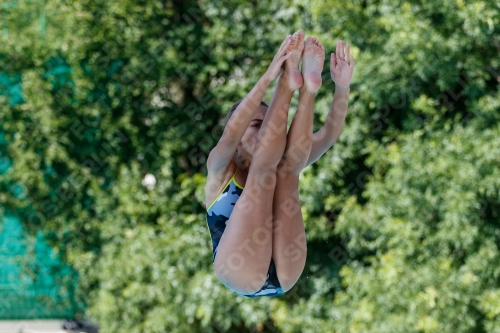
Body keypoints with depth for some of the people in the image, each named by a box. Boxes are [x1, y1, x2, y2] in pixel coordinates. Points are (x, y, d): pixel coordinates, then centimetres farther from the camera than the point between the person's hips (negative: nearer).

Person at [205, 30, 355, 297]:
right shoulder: (221, 169, 11)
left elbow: (329, 135, 6)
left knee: (287, 168, -10)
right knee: (264, 168, -14)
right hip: (239, 274, -3)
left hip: (283, 278, 3)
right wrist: (269, 77, -26)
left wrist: (342, 86, -14)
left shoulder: (280, 167, 22)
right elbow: (230, 134, -13)